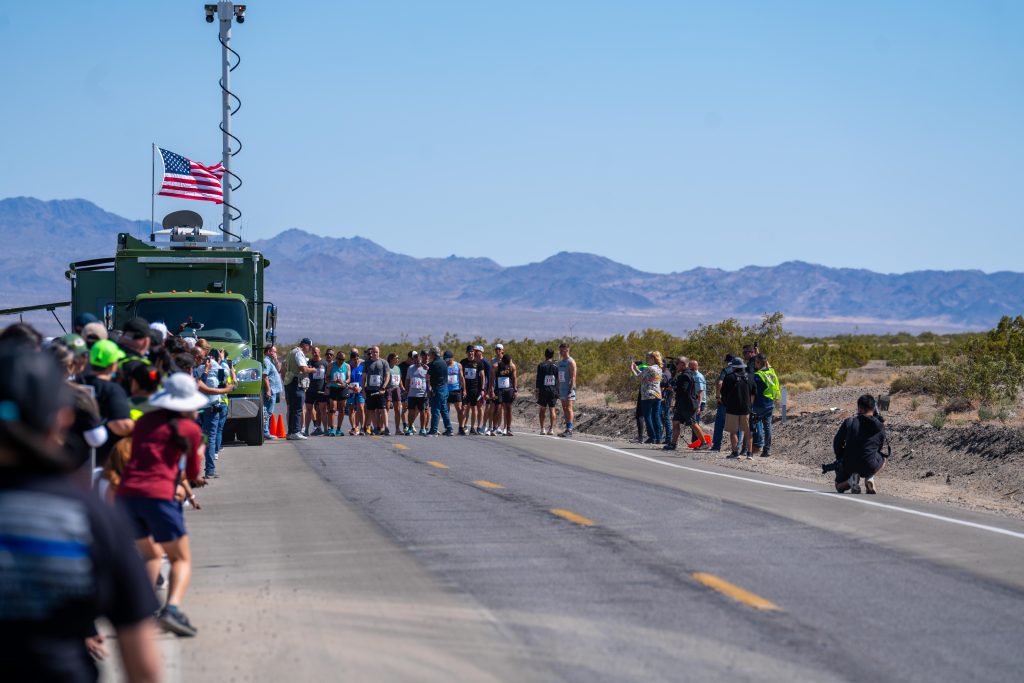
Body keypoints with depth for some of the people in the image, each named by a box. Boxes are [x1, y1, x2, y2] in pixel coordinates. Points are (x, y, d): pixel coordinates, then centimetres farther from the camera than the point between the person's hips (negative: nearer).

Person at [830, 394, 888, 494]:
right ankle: (869, 479, 7)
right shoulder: (880, 427, -2)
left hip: (848, 466, -1)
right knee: (882, 458, 37)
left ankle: (851, 481, -5)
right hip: (869, 467, 1)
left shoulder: (849, 422, -6)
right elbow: (880, 447, 12)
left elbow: (837, 443, 2)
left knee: (839, 487, 31)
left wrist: (841, 458, 18)